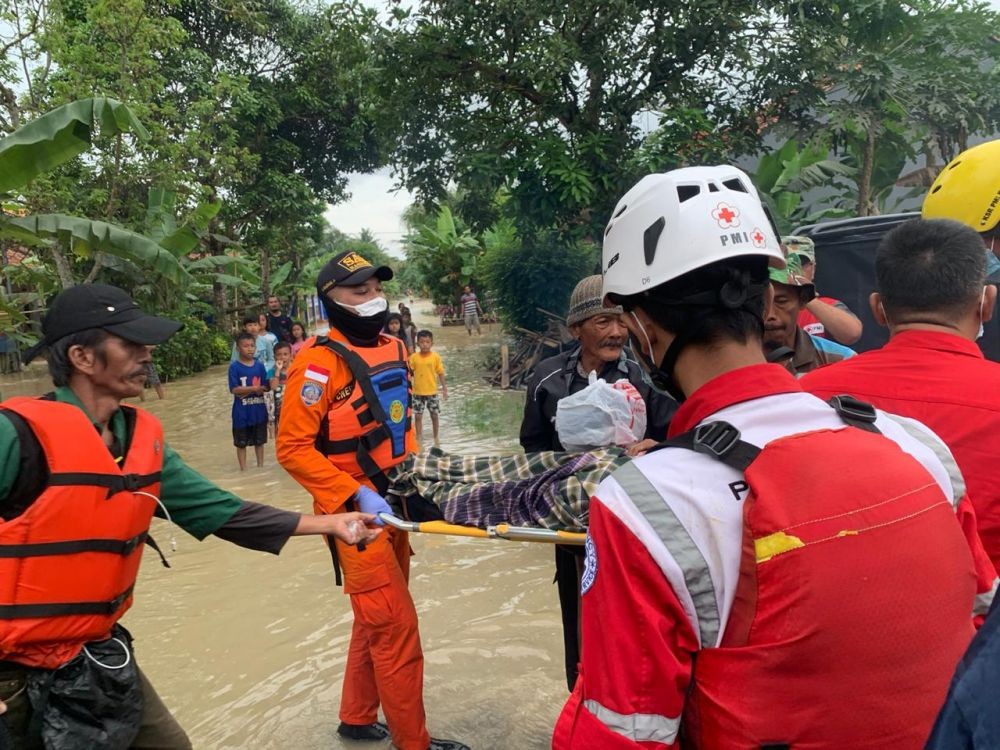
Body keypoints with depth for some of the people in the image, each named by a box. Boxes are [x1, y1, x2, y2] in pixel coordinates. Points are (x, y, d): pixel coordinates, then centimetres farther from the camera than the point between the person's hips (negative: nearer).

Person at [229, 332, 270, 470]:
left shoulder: (259, 366, 1)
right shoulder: (234, 367, -9)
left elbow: (267, 387, 1)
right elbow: (234, 389, -15)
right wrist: (253, 388, -20)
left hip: (259, 410, 3)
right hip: (242, 412, -3)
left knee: (259, 441, 15)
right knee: (241, 443, 8)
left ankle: (260, 466, 28)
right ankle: (243, 469, 18)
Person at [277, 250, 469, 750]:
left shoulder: (393, 348, 7)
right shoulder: (319, 363, -18)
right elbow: (293, 449, -19)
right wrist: (357, 495, -23)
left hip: (393, 504, 8)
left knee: (376, 620, 19)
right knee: (396, 627, -1)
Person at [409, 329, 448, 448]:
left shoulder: (436, 357, -6)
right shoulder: (414, 357, -6)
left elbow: (440, 373, 0)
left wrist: (444, 388, 0)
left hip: (432, 392, 0)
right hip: (418, 392, 0)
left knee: (434, 415, 10)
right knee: (418, 416, 6)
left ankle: (436, 438, 26)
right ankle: (419, 439, 19)